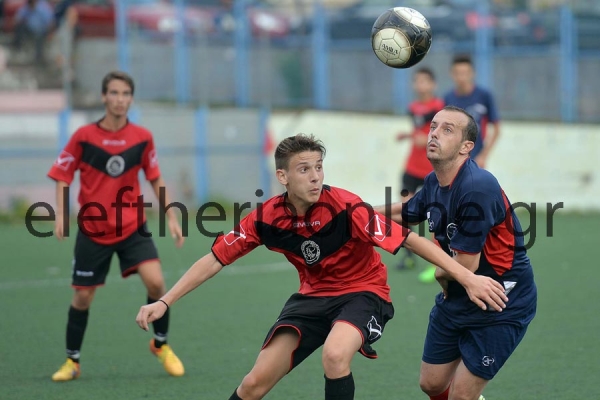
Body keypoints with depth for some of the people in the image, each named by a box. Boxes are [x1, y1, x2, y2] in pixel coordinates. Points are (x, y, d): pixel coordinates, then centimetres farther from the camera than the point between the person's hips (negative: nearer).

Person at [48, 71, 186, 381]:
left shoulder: (142, 138, -2)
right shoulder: (84, 136, -7)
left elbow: (156, 180, 9)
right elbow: (62, 177, 0)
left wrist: (172, 218, 5)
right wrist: (61, 215, -14)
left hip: (132, 227, 1)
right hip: (92, 229, -1)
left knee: (155, 282, -16)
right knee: (82, 297, 4)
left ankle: (161, 345, 7)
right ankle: (71, 362, 23)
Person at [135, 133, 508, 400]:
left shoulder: (345, 208, -26)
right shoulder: (267, 218, -13)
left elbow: (410, 239, -27)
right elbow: (215, 260, -5)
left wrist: (467, 278, -33)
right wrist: (164, 302, -10)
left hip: (363, 292, -4)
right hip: (313, 296, 4)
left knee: (335, 354, -35)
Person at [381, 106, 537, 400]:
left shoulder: (478, 188, -28)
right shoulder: (434, 182, -1)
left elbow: (465, 265, -25)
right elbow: (405, 213, 22)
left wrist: (441, 274, -4)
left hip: (501, 306, -8)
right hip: (456, 299, 8)